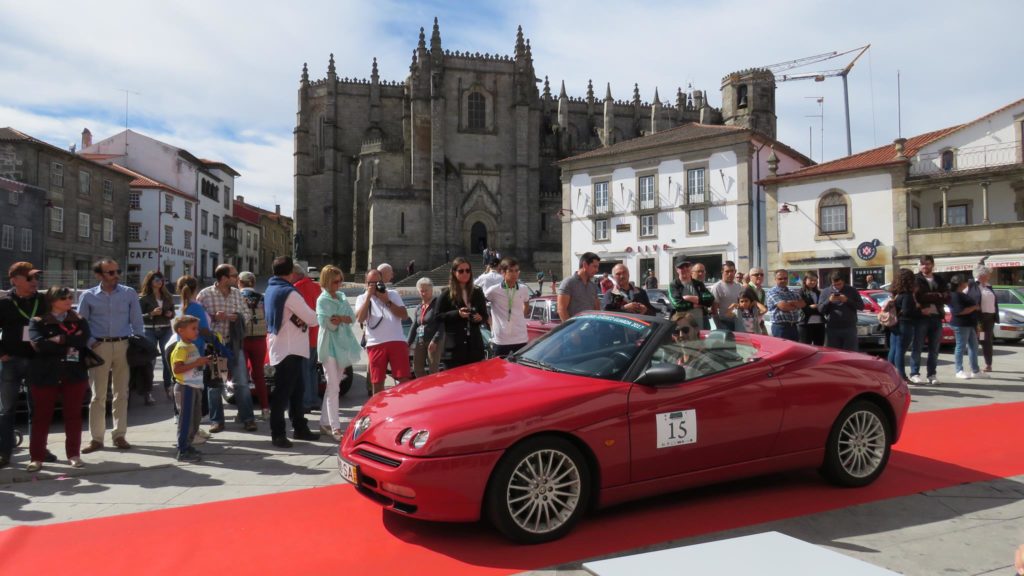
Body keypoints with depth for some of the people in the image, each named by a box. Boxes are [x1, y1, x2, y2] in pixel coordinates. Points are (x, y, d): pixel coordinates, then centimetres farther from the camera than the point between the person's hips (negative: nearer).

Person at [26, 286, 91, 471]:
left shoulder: (80, 321, 9)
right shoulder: (38, 322, 2)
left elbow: (83, 341, -8)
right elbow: (39, 345, -15)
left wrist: (59, 339, -11)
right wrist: (70, 343, -12)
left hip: (74, 374, 2)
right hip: (45, 375, -2)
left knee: (73, 414, 6)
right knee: (41, 416, 2)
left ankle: (74, 454, 14)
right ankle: (36, 457, 10)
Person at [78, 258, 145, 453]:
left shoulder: (129, 293, 4)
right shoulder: (89, 296, 2)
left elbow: (137, 322, 5)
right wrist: (90, 342, -9)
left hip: (123, 346, 1)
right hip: (99, 347, -1)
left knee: (121, 393, 7)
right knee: (98, 395, 3)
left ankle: (119, 435, 15)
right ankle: (96, 438, 9)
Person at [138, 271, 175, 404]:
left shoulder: (167, 296, 10)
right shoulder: (143, 297, -2)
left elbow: (172, 312, 18)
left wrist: (170, 314, -4)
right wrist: (152, 313, -19)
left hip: (166, 330, 3)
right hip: (150, 331, -3)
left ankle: (168, 387, 11)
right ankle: (148, 391, 3)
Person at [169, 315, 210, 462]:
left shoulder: (193, 346, 15)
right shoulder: (181, 348, -15)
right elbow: (176, 368, -25)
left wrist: (204, 361, 10)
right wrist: (196, 363, -26)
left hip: (195, 387, 10)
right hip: (185, 388, -10)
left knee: (195, 418, 15)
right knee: (186, 419, -6)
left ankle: (187, 446, 26)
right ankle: (183, 451, -1)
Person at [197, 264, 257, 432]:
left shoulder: (237, 293, 6)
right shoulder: (205, 294, -7)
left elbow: (246, 313, 11)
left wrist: (239, 317, -10)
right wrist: (213, 317, -20)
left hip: (234, 343, 3)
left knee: (242, 382, 2)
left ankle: (247, 418, 9)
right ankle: (216, 420, 18)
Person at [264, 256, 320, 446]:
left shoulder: (271, 289, 12)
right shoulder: (289, 293, -18)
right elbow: (311, 318, -16)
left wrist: (301, 317, -2)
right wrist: (315, 317, 7)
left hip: (281, 347, 10)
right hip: (289, 349, -10)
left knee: (296, 390, 17)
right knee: (282, 393, -5)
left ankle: (300, 428, 25)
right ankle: (278, 434, 1)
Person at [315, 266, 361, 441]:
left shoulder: (342, 297, 14)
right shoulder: (322, 300, -6)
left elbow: (352, 317, 4)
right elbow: (326, 323, -15)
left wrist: (340, 318, -14)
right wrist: (344, 319, -9)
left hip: (343, 344, 6)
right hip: (329, 346, -6)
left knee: (334, 385, 11)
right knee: (333, 387, -9)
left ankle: (325, 422, 20)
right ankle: (335, 428, -9)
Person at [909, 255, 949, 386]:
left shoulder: (940, 281, 16)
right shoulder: (915, 280, 3)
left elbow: (947, 298, 5)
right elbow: (918, 297, -10)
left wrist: (929, 297, -10)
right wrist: (938, 296, -8)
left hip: (936, 317, 4)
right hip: (921, 317, -4)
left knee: (934, 349, 6)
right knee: (917, 347, -4)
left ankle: (932, 375, 12)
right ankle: (914, 374, 0)